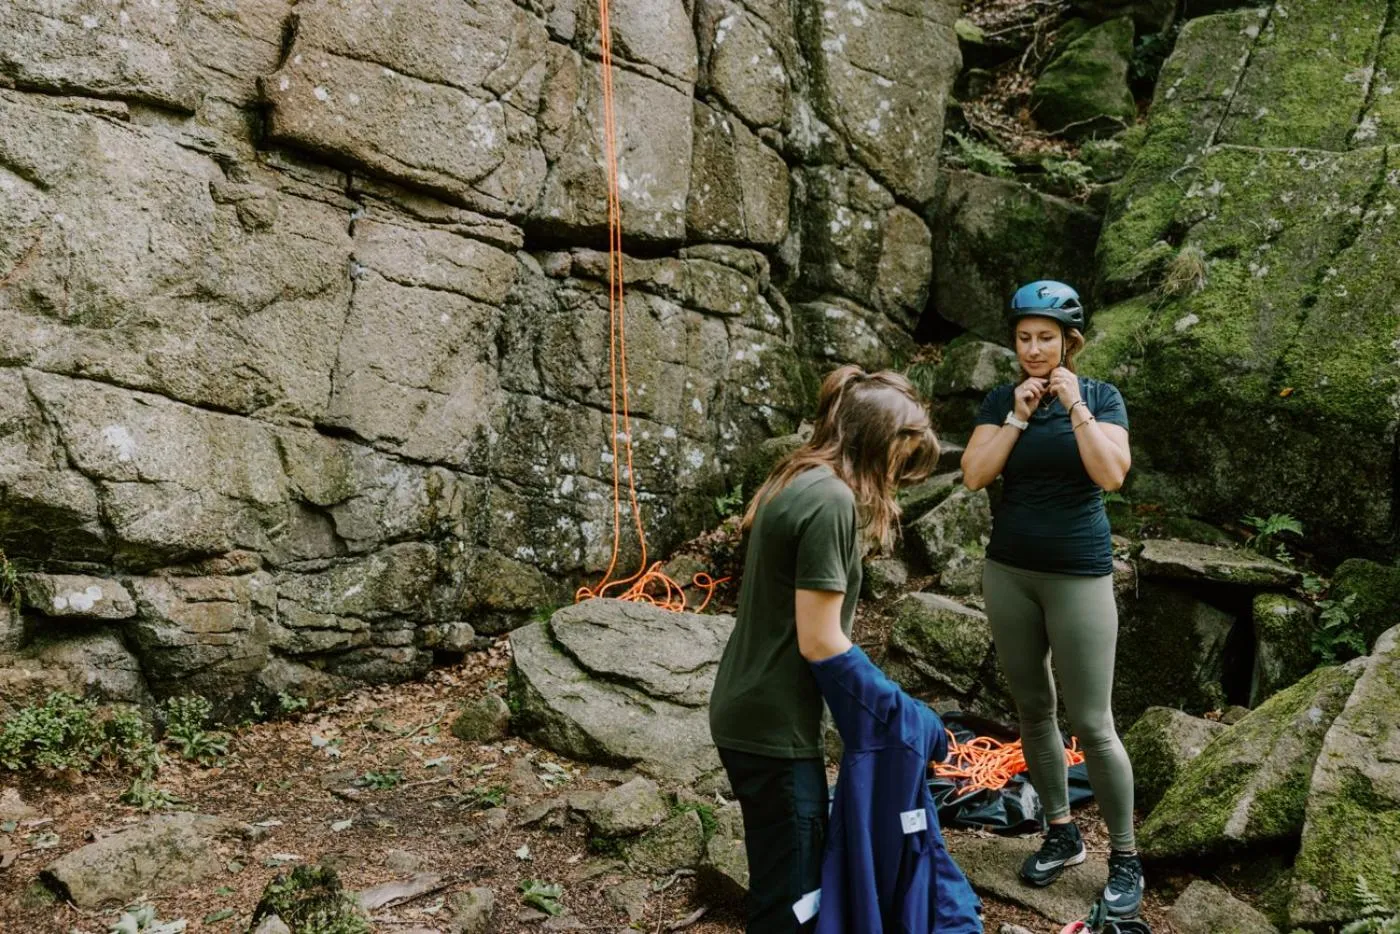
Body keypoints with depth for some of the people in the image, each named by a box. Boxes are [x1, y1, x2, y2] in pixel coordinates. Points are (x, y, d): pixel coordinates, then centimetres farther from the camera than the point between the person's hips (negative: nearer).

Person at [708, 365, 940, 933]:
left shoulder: (792, 482, 9)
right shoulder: (832, 499, -19)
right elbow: (818, 641, -20)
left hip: (745, 712, 9)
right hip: (774, 726, -9)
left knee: (782, 883, 21)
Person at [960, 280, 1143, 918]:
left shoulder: (1101, 397, -4)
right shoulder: (1000, 400, 2)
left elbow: (1111, 475, -17)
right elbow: (974, 475, -9)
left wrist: (1074, 404, -21)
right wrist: (1019, 416, -15)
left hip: (1078, 574, -3)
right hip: (1008, 572, 4)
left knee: (1092, 724, -3)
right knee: (1032, 711, 10)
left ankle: (1125, 857, 12)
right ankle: (1063, 834, 26)